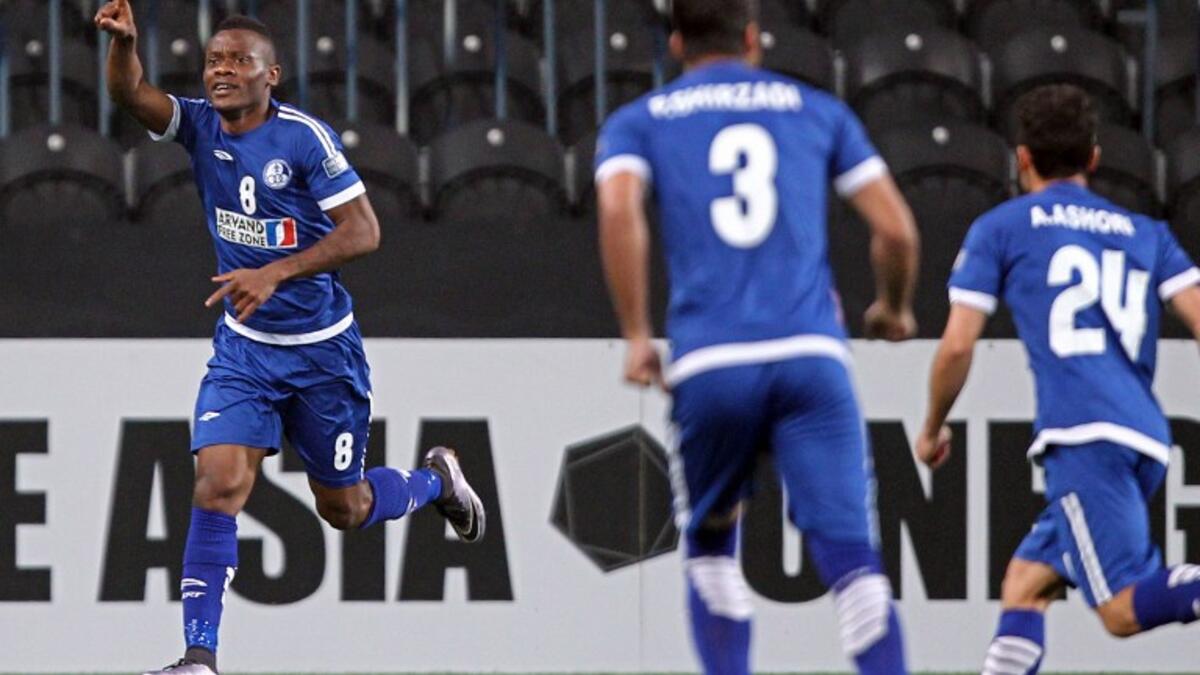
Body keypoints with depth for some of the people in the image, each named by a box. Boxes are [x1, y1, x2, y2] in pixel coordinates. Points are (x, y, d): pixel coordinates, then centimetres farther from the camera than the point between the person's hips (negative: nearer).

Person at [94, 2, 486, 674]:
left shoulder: (305, 137, -17)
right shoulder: (200, 125, -4)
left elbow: (363, 230, -21)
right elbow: (132, 94, -22)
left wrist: (275, 273, -31)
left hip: (323, 348, -3)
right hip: (243, 347, 3)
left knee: (344, 510, 11)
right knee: (219, 485, -15)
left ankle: (437, 480, 43)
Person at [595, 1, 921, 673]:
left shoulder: (639, 121, 15)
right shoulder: (818, 111, 18)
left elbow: (619, 209, -7)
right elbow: (896, 229, 11)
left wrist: (636, 334, -1)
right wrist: (895, 308, 30)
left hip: (709, 364, 0)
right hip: (811, 355, 0)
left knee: (710, 547, 22)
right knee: (853, 561, -7)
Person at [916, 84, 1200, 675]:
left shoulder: (1000, 228, 11)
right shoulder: (1145, 233, 22)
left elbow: (957, 346, 6)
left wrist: (933, 429, 22)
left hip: (1082, 436, -6)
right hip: (1146, 439, 6)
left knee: (1126, 610, -16)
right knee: (1024, 584, 19)